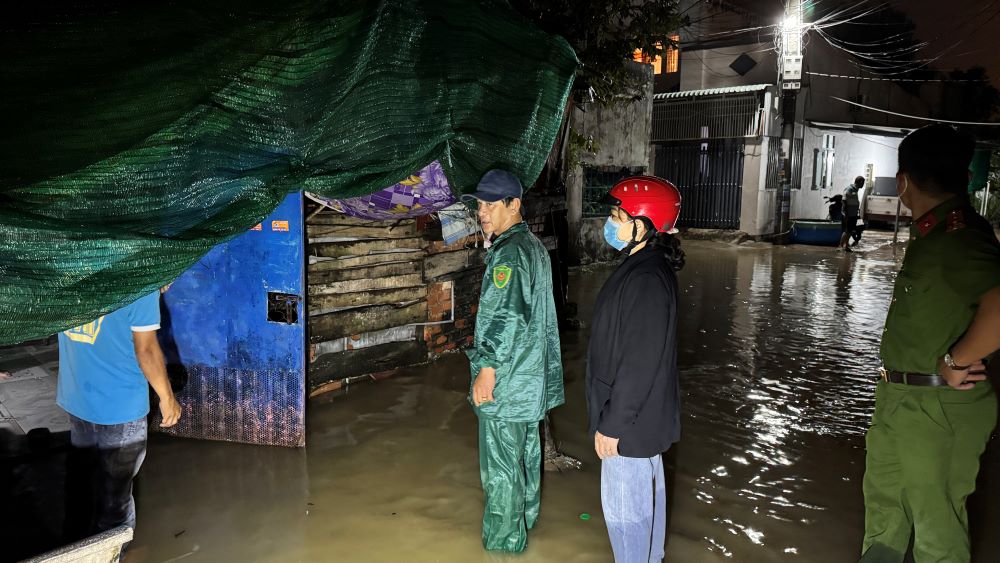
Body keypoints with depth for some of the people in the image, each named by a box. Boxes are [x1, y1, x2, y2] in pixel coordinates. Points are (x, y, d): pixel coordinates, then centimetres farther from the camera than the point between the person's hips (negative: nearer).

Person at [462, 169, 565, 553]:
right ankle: (526, 517, 37)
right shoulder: (534, 246, 11)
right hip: (532, 374, 10)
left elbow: (507, 316, -26)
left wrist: (487, 369, -21)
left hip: (507, 380, -10)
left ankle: (504, 544, 11)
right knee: (527, 448, 21)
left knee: (500, 465, 0)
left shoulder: (509, 252, -19)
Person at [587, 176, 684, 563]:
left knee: (624, 504, 5)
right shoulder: (647, 267, 5)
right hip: (646, 413, 10)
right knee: (647, 492, 23)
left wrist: (612, 424, -19)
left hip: (630, 419, -10)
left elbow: (638, 365, -26)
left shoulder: (645, 279, -26)